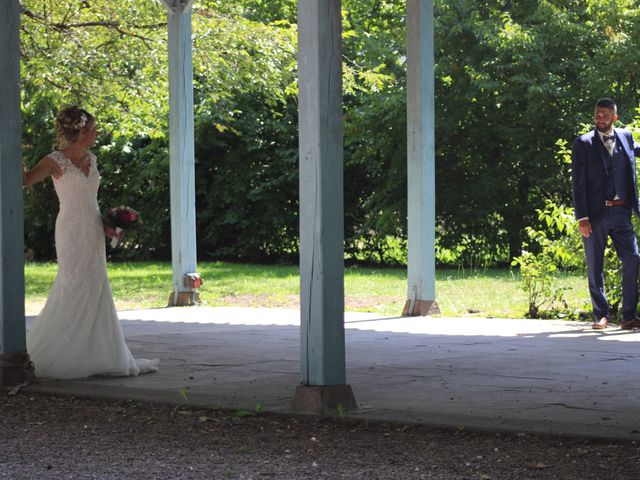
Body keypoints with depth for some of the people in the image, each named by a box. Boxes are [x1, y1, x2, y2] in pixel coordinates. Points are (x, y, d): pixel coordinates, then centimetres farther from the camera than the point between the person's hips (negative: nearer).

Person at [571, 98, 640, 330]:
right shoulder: (583, 144, -1)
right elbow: (578, 183, -4)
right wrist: (581, 218, -11)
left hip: (620, 212, 3)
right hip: (595, 214, -3)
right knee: (595, 267, 3)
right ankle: (601, 315, 13)